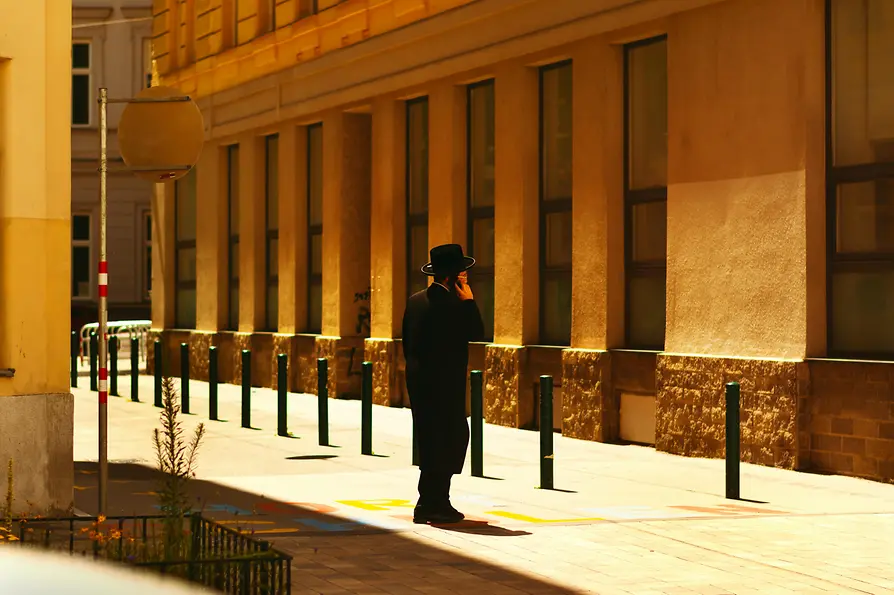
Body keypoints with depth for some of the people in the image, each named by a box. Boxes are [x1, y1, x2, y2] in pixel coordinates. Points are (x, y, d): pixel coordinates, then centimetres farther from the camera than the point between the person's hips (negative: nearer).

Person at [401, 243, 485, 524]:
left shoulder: (416, 300, 9)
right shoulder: (450, 304, -17)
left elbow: (407, 342, 14)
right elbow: (477, 332, -12)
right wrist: (468, 300, -8)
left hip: (419, 381, 8)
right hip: (445, 384, -8)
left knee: (431, 441, 14)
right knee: (446, 442, -2)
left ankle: (435, 502, 17)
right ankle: (432, 506, -2)